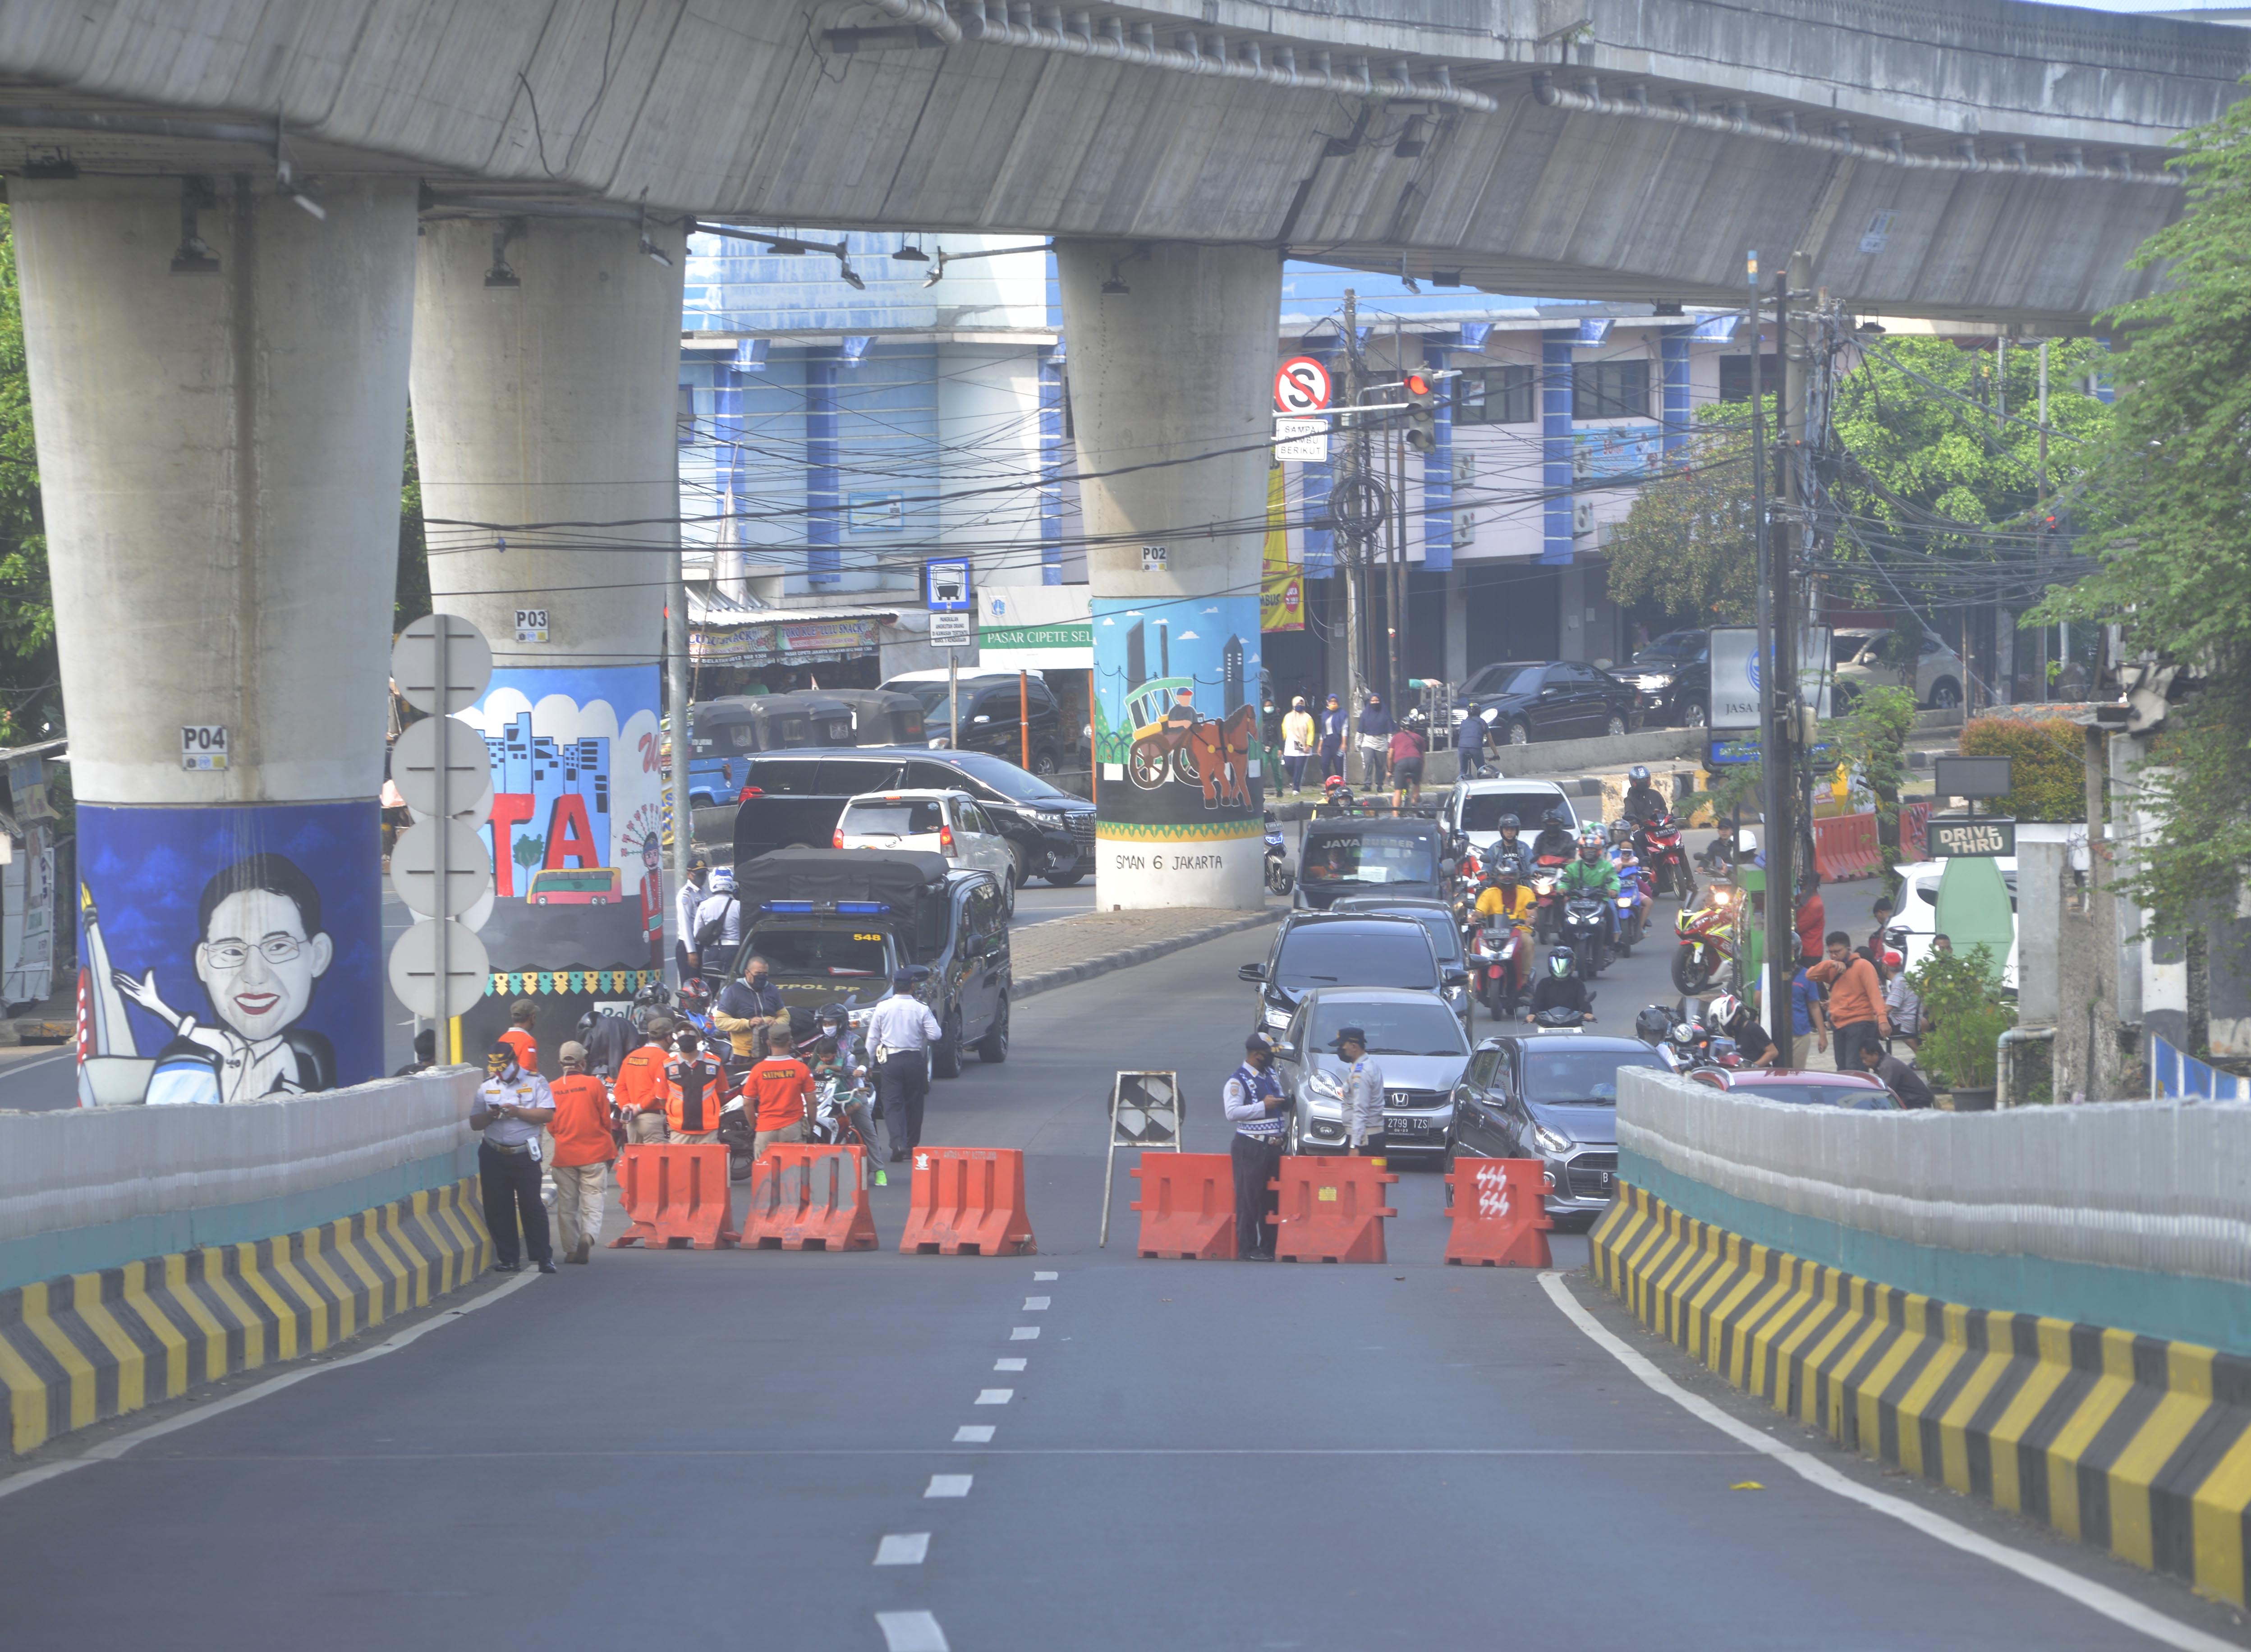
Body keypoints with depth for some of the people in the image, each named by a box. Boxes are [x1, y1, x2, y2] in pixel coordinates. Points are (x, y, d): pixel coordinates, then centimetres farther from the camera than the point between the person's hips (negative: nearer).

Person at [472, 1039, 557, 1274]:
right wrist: (490, 1116, -9)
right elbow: (474, 1123, 11)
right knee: (498, 1209, 2)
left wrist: (518, 1112, -16)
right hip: (494, 1156, 4)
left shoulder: (535, 1083, 2)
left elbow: (548, 1114, -8)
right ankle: (509, 1258, 10)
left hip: (525, 1155, -4)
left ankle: (544, 1257, 0)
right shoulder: (486, 1088, 14)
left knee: (532, 1206, -7)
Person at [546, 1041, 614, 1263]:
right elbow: (606, 1120, 0)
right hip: (594, 1153, -1)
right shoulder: (594, 1084, -8)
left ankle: (570, 1249, 10)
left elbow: (551, 1127, 5)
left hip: (565, 1154, 1)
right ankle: (589, 1235, -24)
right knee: (592, 1199, 1)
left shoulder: (552, 1088, -3)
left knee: (567, 1205, 10)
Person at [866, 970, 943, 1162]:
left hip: (889, 1060, -1)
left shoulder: (882, 1008, -3)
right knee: (914, 1103, 13)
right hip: (914, 1059, 1)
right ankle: (911, 1144, 18)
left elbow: (873, 1038, 2)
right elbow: (935, 1035, -5)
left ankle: (898, 1144, -18)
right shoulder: (921, 1009, -5)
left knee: (892, 1103, -1)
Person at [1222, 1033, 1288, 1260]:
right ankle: (1248, 1248, -4)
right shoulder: (1238, 1081, -9)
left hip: (1273, 1146, 8)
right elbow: (1232, 1112, -21)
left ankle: (1269, 1246, 16)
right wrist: (1263, 1106, -20)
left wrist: (1285, 1103, 7)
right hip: (1250, 1147, -8)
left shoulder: (1271, 1077, 16)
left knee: (1272, 1199, 9)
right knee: (1249, 1199, -6)